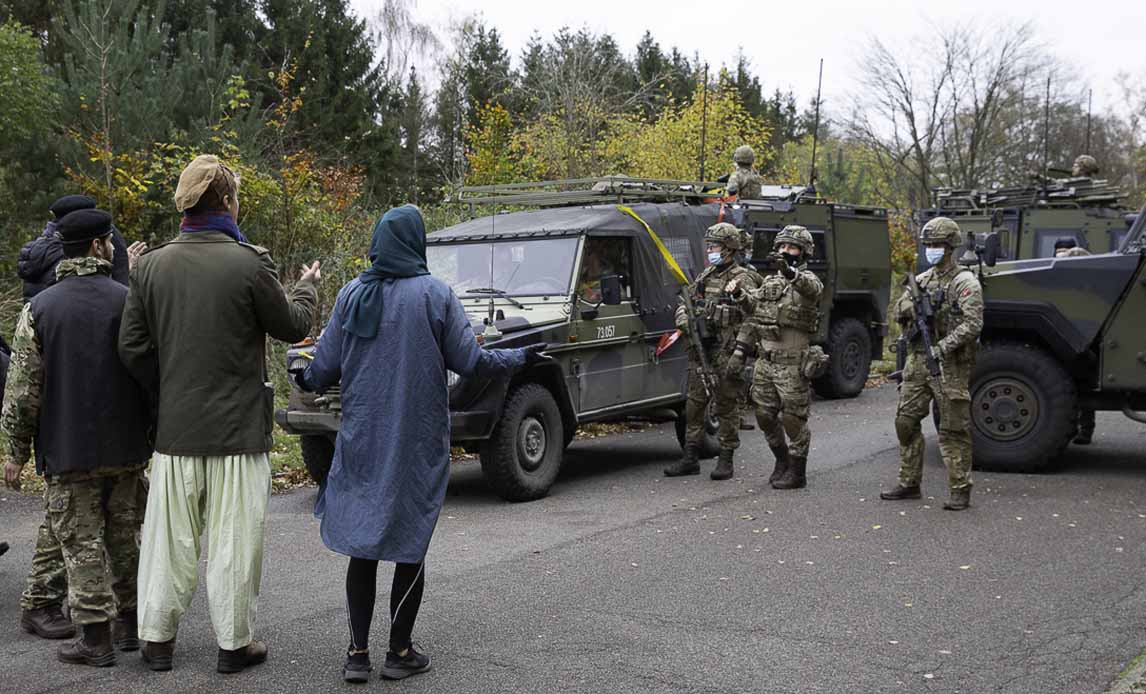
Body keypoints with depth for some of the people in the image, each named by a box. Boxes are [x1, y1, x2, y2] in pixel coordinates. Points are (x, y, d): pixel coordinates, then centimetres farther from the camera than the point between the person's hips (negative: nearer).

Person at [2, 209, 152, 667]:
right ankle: (130, 624, 24)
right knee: (124, 535, 15)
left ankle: (96, 637, 7)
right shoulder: (130, 301, -3)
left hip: (67, 452, -2)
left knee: (82, 541, 4)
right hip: (127, 448, 2)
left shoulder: (39, 308, -5)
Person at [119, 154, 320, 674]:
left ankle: (157, 637, 23)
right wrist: (307, 287, 19)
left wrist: (168, 391, 15)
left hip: (175, 426, 4)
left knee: (170, 535, 13)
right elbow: (292, 326, -1)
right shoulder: (249, 263, -13)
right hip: (238, 427, -4)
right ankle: (234, 642, 15)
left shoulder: (152, 265, 1)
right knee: (233, 538, 6)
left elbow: (132, 347, 2)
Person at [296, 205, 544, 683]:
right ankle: (400, 652, 14)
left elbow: (325, 365, 2)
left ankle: (358, 652, 10)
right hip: (418, 441, -2)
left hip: (361, 438, 3)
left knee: (361, 543, 10)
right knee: (410, 543, 8)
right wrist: (519, 358, 10)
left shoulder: (352, 295, 0)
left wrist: (307, 383, 25)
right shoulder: (434, 294, -8)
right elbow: (469, 361, -7)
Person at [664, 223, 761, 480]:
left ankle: (726, 460, 10)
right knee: (694, 403, 8)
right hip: (700, 351, 7)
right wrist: (684, 320, -1)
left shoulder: (742, 280, -7)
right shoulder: (704, 277, 15)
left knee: (726, 407, 1)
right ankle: (690, 458, 15)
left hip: (727, 353, -7)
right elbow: (683, 304, 22)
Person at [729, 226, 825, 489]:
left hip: (793, 366, -6)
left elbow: (812, 288, -33)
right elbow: (753, 319, 17)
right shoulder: (768, 281, 13)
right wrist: (740, 350, 10)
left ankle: (797, 473, 14)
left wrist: (790, 272, -53)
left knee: (793, 419, 0)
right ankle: (782, 461, 32)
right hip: (765, 362, 6)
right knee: (765, 417, 12)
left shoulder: (806, 279, -6)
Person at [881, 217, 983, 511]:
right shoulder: (922, 280, 16)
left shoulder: (965, 282, -7)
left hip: (949, 365, -7)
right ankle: (909, 484, 18)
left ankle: (960, 490, 3)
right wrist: (915, 304, -11)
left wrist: (943, 347, -26)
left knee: (953, 429, -3)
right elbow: (898, 311, 11)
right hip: (917, 360, 7)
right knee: (906, 421, 8)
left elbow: (972, 324, -17)